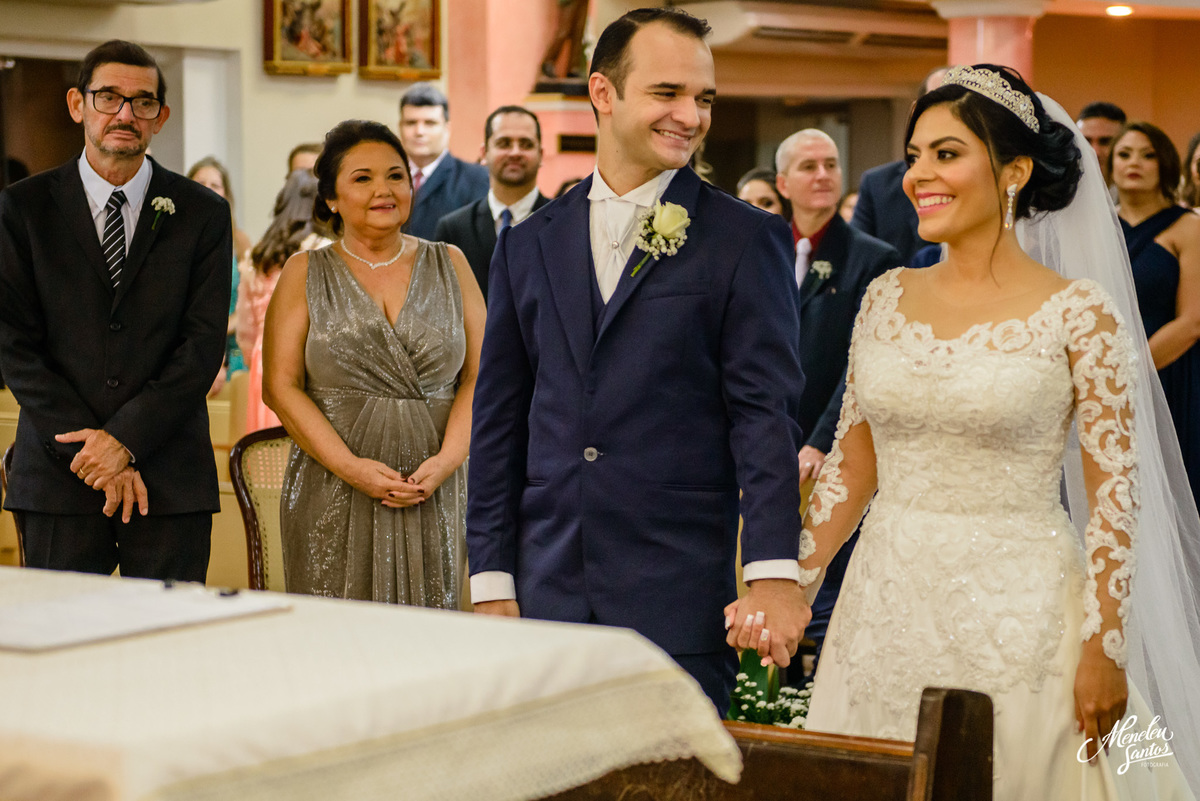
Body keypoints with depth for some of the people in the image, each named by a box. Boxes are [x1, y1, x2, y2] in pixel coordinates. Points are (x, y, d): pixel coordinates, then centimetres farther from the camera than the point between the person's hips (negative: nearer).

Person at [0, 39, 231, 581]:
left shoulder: (203, 214, 6)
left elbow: (204, 346, 0)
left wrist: (124, 438, -11)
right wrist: (94, 452, -9)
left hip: (172, 477, 0)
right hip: (57, 478, 0)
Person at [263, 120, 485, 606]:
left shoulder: (449, 266, 11)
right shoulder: (305, 274, 7)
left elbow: (479, 377, 5)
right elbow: (280, 386, -1)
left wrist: (446, 460, -11)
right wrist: (351, 467, -13)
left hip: (433, 493, 1)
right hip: (334, 498, -1)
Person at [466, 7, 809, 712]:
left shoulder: (747, 241, 0)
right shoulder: (530, 245, 11)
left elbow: (767, 410, -6)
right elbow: (499, 421, 12)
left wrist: (774, 574, -15)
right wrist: (492, 581, 7)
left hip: (680, 601, -3)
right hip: (549, 592, 3)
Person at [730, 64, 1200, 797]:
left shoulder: (1078, 311, -8)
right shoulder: (887, 298, 6)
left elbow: (1115, 492, -8)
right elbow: (851, 468, 11)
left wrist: (1104, 648, -11)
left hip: (1017, 613, -4)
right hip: (886, 607, 4)